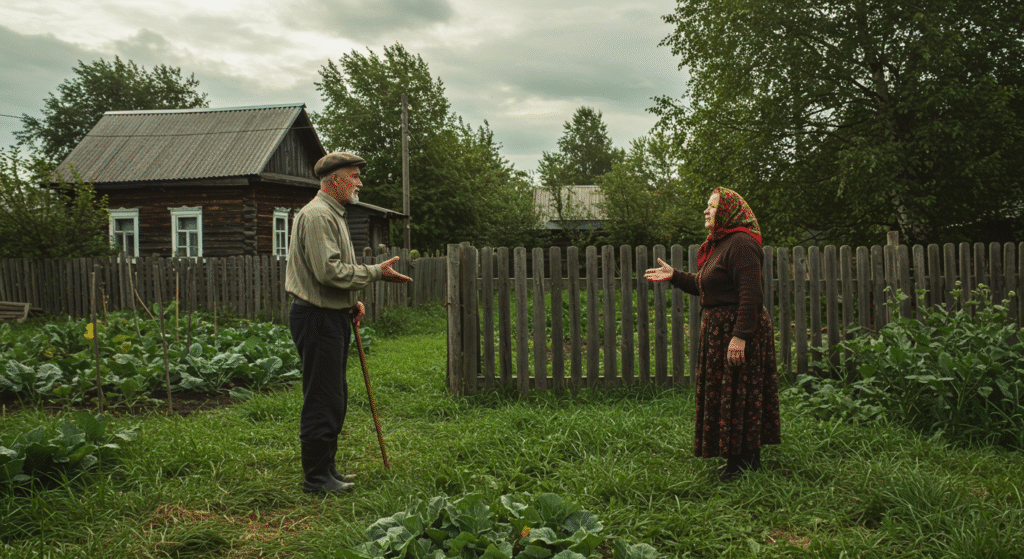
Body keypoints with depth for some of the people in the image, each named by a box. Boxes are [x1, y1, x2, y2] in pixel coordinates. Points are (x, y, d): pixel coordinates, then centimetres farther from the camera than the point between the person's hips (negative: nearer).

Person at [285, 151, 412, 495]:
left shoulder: (333, 215, 20)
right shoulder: (317, 215, -15)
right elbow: (329, 271, -24)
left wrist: (351, 302, 13)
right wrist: (376, 273, -17)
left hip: (333, 316, 11)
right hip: (317, 317, -11)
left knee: (335, 398, 15)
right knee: (322, 401, -5)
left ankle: (326, 469, 26)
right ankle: (316, 478, 4)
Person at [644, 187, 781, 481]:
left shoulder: (741, 244, -17)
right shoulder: (720, 244, 16)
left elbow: (751, 294, -24)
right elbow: (706, 288, 22)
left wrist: (740, 336, -28)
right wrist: (675, 276, 15)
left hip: (739, 328, -11)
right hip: (720, 327, 11)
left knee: (738, 394, -3)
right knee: (726, 395, 15)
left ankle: (745, 460, 8)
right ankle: (741, 458, 25)